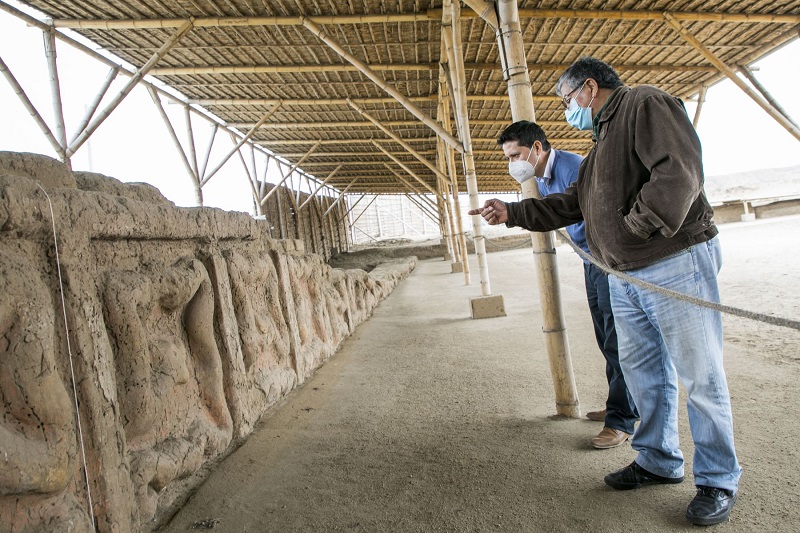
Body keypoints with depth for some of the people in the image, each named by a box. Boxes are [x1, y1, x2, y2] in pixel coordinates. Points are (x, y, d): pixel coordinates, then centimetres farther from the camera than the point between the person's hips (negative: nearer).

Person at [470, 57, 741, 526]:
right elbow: (570, 205, 23)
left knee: (700, 376, 1)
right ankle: (659, 461, 30)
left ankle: (719, 481, 17)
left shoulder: (645, 104, -7)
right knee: (643, 372, 15)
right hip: (624, 277, 9)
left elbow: (679, 172, -22)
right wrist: (512, 212, 18)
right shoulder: (603, 139, 22)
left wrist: (638, 226, -17)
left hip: (675, 265, -9)